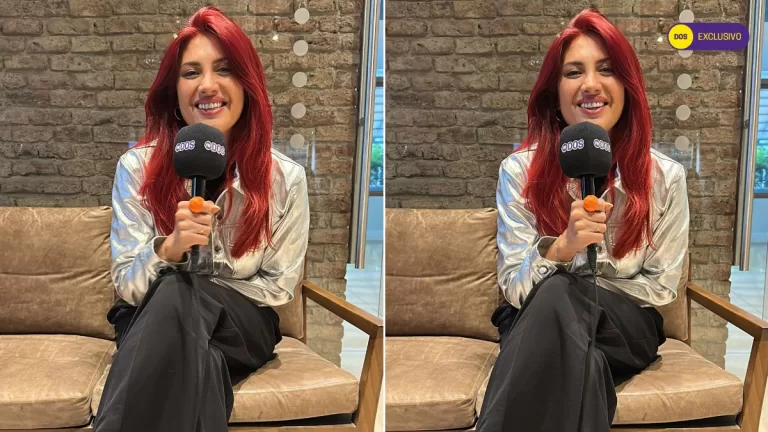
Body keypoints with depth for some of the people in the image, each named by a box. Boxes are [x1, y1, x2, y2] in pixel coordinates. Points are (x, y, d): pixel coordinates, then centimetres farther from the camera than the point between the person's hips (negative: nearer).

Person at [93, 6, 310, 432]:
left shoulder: (285, 177, -8)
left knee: (175, 295, -34)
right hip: (153, 322, 0)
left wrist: (189, 291, -10)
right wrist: (170, 247, -30)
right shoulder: (137, 166, -7)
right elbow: (126, 286, -8)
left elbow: (278, 287, 0)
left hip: (242, 326, 1)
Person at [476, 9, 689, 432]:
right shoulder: (520, 169, -6)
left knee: (559, 297, -35)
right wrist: (562, 246, -31)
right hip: (537, 325, 0)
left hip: (626, 327, 1)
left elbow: (661, 287, 1)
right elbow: (514, 288, -10)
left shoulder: (665, 176, -4)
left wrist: (573, 290, -9)